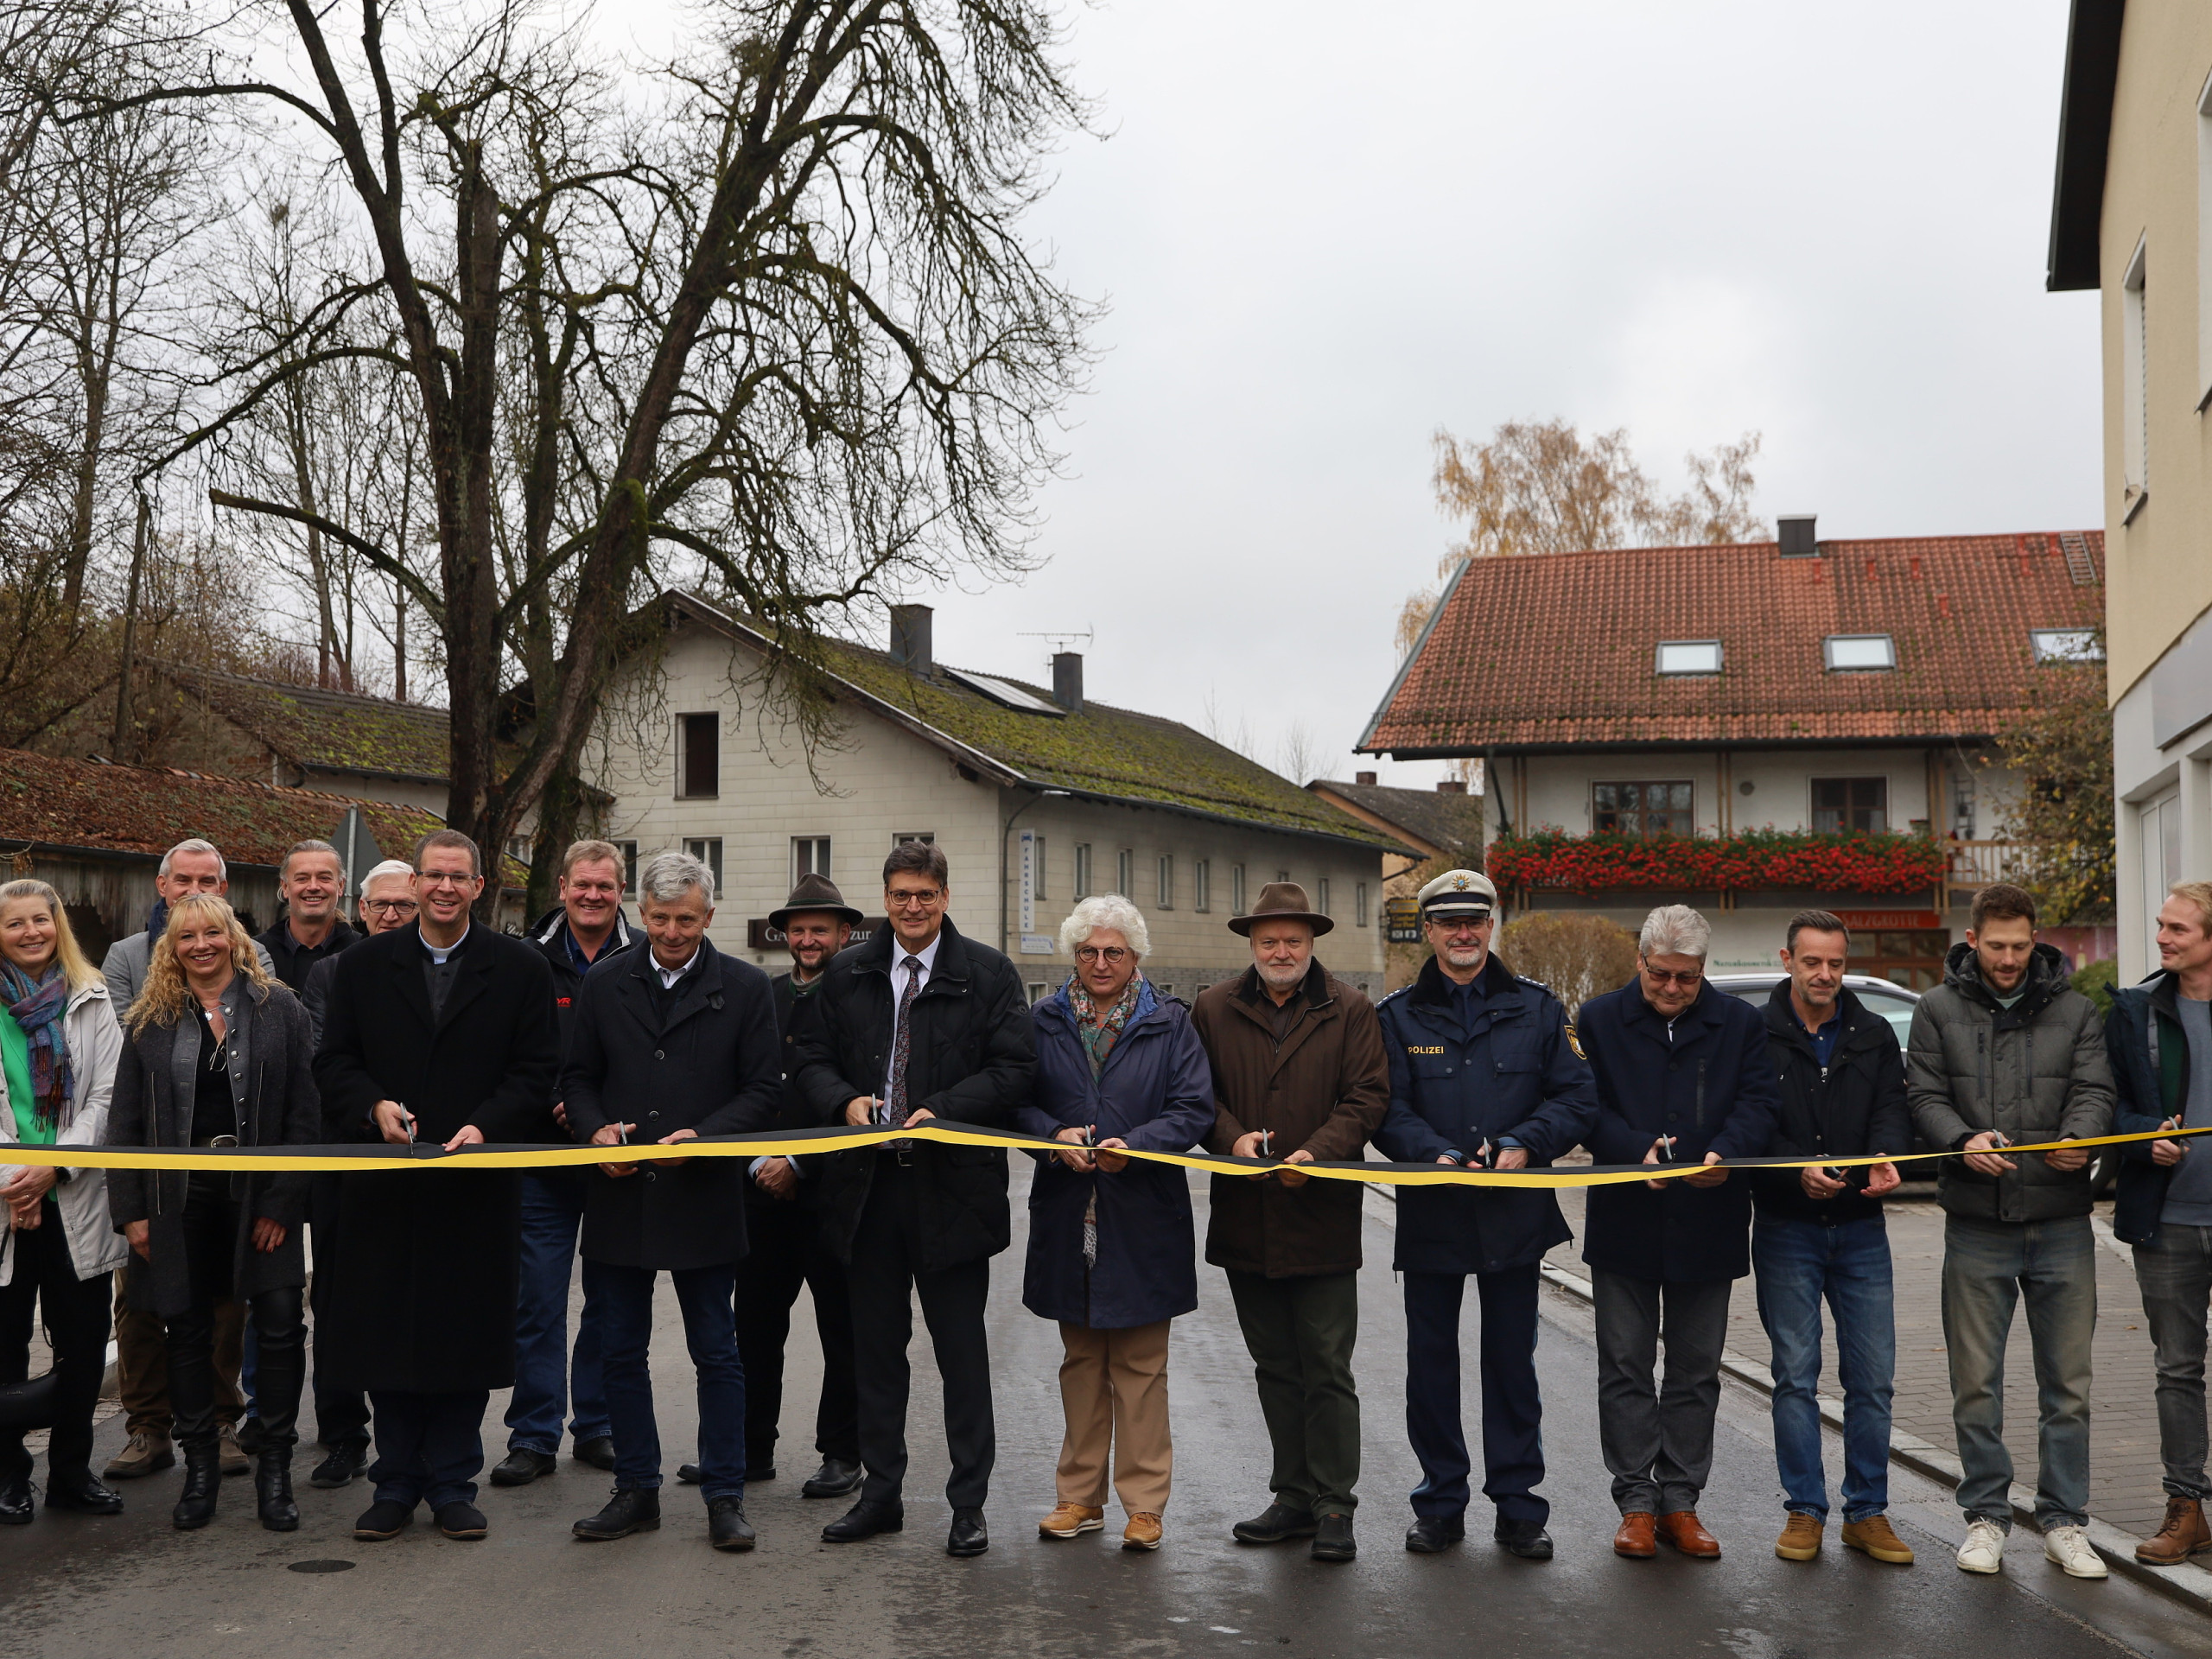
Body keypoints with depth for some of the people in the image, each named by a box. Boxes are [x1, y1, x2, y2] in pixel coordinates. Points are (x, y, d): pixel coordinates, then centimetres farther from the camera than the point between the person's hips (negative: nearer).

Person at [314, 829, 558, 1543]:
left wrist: (485, 1126, -14)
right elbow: (334, 1061, 7)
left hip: (478, 1183, -1)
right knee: (386, 1336, 6)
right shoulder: (365, 964, 8)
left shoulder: (520, 969, 3)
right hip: (385, 1184, 1)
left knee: (466, 1337, 4)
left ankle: (452, 1484, 17)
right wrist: (375, 1106, -11)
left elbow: (534, 1073, 1)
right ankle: (396, 1484, 18)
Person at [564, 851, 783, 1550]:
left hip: (703, 1198, -3)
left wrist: (702, 1136, -16)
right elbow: (577, 1076, 11)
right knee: (619, 1352, 10)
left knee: (716, 1354, 5)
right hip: (619, 1197, 3)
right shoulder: (605, 983, 7)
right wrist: (596, 1130, -8)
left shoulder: (746, 987, 0)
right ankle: (636, 1490, 22)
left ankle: (724, 1496, 15)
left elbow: (764, 1090, -2)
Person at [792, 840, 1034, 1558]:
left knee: (962, 1351, 3)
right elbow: (813, 1058, 10)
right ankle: (881, 1493, 24)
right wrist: (845, 1101, -10)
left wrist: (943, 1111, -17)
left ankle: (969, 1504, 13)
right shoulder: (846, 975, 10)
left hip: (951, 1185, -3)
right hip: (867, 1183, 3)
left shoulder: (988, 974, 0)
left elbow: (1013, 1067, -5)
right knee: (875, 1347, 12)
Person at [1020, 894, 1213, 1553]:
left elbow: (1194, 1108, -4)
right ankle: (1081, 1496, 21)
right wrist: (1056, 1134, -14)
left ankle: (1144, 1503, 9)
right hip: (1067, 1217, 3)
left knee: (1141, 1365, 1)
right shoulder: (1045, 1021, 8)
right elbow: (1018, 1100, 6)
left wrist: (1135, 1145, -19)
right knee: (1080, 1361, 12)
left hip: (1143, 1219, -2)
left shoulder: (1170, 1023, 2)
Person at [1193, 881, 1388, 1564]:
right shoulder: (1214, 1009, 8)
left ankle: (1333, 1506, 7)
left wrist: (1317, 1153, -18)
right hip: (1245, 1219, 3)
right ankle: (1294, 1497, 22)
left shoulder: (1350, 1011, 1)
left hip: (1322, 1219, -3)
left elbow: (1368, 1096, -4)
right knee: (1275, 1370, 13)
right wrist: (1232, 1136, -11)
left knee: (1327, 1372, -1)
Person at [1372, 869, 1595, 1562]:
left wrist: (1526, 1145, -15)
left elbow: (1578, 1096, 1)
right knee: (1431, 1363, 7)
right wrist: (1435, 1155, -21)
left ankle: (1517, 1506, 17)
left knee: (1513, 1363, 7)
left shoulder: (1537, 1009, 5)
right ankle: (1441, 1502, 20)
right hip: (1430, 1216, 0)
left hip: (1515, 1214, 0)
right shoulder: (1398, 1016, 4)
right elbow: (1387, 1110, -3)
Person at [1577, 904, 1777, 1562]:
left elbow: (1757, 1102, -3)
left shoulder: (1740, 1023, 5)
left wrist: (1726, 1152, -23)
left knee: (1696, 1370, 8)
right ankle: (1637, 1501, 12)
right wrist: (1639, 1150, -21)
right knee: (1626, 1366, 4)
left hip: (1708, 1224, 1)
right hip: (1624, 1220, -1)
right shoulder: (1600, 1020, 2)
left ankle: (1680, 1501, 18)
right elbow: (1588, 1110, -3)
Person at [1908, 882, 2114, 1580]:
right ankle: (1986, 1515, 18)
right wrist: (1961, 1140, -20)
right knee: (1976, 1383, 5)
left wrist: (2078, 1137, -23)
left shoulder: (2074, 1011, 8)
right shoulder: (1938, 1011, 5)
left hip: (2062, 1221, 1)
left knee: (2067, 1383, 6)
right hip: (1976, 1226, -1)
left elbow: (2095, 1089, -1)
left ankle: (2064, 1519, 18)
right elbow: (1924, 1093, 0)